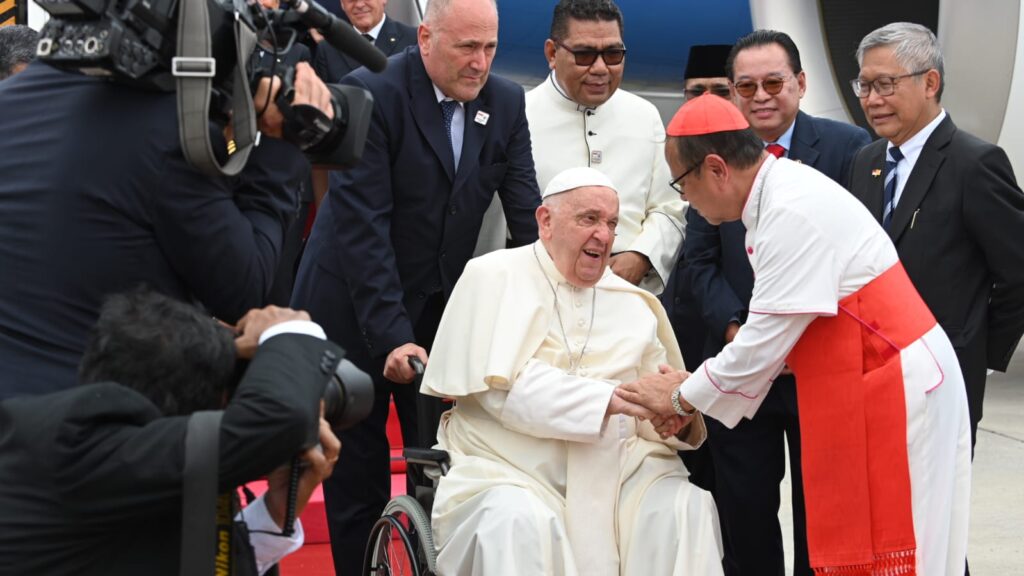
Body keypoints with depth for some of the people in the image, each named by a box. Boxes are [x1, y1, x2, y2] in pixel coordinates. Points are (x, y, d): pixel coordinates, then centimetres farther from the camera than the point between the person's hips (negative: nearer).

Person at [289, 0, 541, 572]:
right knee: (358, 469, 5)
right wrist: (391, 334, -29)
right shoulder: (370, 94, -17)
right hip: (354, 310, -4)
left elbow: (527, 210, -4)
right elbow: (362, 223, -22)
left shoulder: (506, 102, -2)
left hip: (444, 308, 4)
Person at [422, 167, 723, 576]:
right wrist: (615, 398, -18)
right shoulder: (493, 278, 3)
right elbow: (503, 387, -12)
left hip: (617, 472, 4)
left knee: (689, 509, -22)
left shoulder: (632, 304, 16)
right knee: (520, 524, -34)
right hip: (511, 472, -4)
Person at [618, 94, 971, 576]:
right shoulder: (778, 194, 8)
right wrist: (697, 393, 8)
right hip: (859, 388, 9)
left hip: (897, 388, -9)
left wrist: (681, 399, -7)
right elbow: (775, 330, 12)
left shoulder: (793, 212, -22)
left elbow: (767, 339, -20)